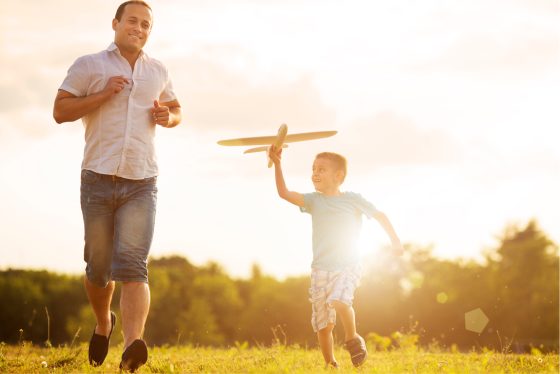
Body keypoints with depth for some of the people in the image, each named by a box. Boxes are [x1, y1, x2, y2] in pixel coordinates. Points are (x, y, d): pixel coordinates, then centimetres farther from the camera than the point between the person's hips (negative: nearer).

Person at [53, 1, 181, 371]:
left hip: (142, 184, 1)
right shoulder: (89, 66, 4)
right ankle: (103, 322, 38)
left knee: (133, 265, -16)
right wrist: (104, 94, -13)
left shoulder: (158, 71, 14)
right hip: (98, 179, -1)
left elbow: (176, 110, 28)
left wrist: (167, 117, 4)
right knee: (99, 267, 8)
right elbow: (60, 110, -2)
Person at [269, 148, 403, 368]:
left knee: (338, 300, -32)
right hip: (320, 269, 3)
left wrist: (394, 239, 5)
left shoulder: (353, 199, -1)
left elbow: (379, 215, 8)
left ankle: (352, 339, -9)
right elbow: (284, 193, -7)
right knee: (323, 325, 3)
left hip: (347, 267, -3)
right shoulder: (313, 201, 5)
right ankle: (330, 365, 18)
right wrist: (277, 164, -15)